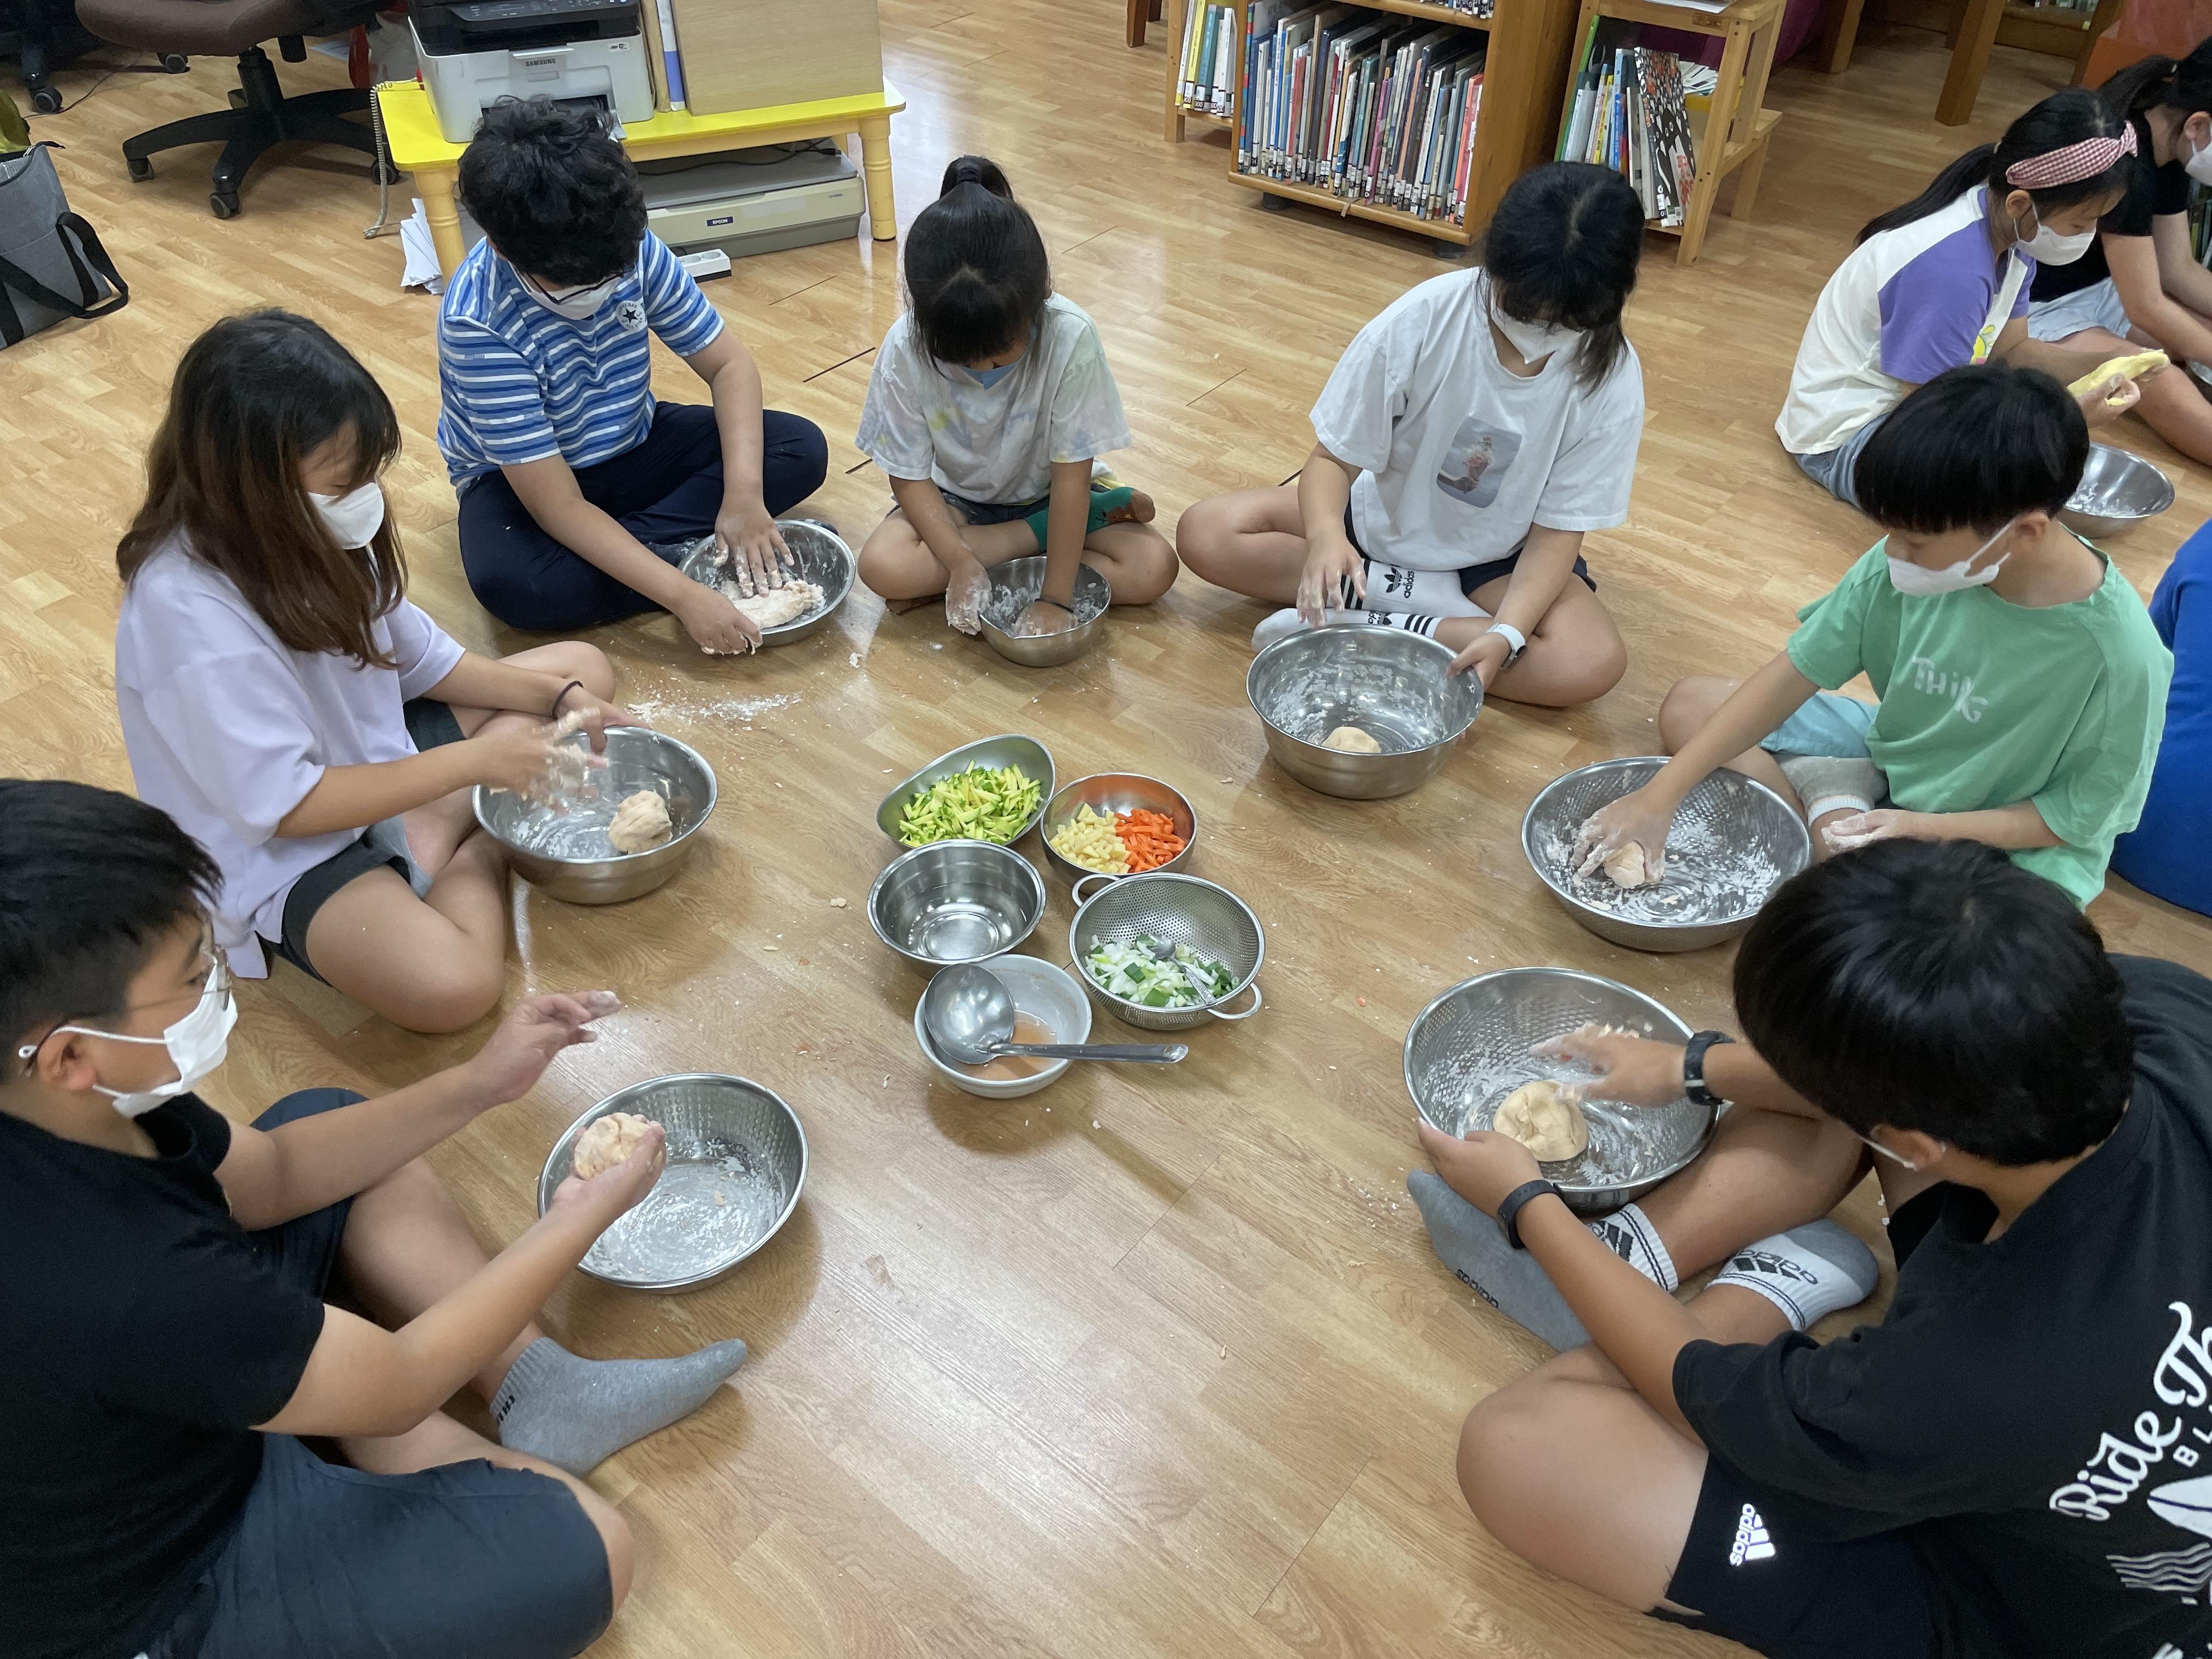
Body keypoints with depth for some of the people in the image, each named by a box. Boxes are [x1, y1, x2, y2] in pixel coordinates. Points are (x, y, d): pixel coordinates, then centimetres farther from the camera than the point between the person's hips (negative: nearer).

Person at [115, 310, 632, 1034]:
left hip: (375, 751, 9)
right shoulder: (193, 616, -31)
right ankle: (481, 851, -4)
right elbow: (286, 805, -27)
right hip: (281, 851, -8)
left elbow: (421, 658, 5)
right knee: (450, 983, -36)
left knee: (584, 667, 9)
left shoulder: (301, 530, -8)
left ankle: (442, 834, -6)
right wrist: (477, 761, -25)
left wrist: (557, 696, -8)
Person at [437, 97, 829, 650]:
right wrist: (682, 594, -42)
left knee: (801, 448, -14)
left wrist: (744, 491, -27)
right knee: (510, 583, -39)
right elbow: (560, 508, -32)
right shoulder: (477, 323, -31)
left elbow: (728, 363, -11)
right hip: (520, 479, -5)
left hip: (633, 446, 5)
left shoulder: (634, 250, -20)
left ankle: (624, 550, -19)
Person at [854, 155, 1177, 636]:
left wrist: (1056, 598, -27)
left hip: (1048, 491, 0)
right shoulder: (906, 349, -25)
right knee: (884, 566, -29)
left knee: (1154, 568, -21)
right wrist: (961, 562, -31)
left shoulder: (1069, 335, -29)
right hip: (955, 500, 0)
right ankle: (1045, 532, -11)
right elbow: (910, 476, -16)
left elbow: (1071, 476, -26)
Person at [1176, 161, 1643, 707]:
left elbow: (1559, 527, -15)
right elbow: (1334, 456, -20)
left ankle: (1361, 628, -23)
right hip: (1379, 517, 1)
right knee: (1205, 533, -19)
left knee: (1595, 662, -29)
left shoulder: (1612, 384, -22)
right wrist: (1325, 535, -43)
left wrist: (1507, 633, -33)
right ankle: (1430, 599, -16)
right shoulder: (1423, 318, -26)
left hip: (1495, 559, 0)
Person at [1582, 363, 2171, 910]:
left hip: (2008, 843, -4)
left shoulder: (2118, 654, -30)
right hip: (1891, 754, 4)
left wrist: (1923, 828, -28)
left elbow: (2077, 815, -16)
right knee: (1689, 704, -3)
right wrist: (1658, 797, -18)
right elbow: (1793, 675, -14)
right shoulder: (1912, 562, -19)